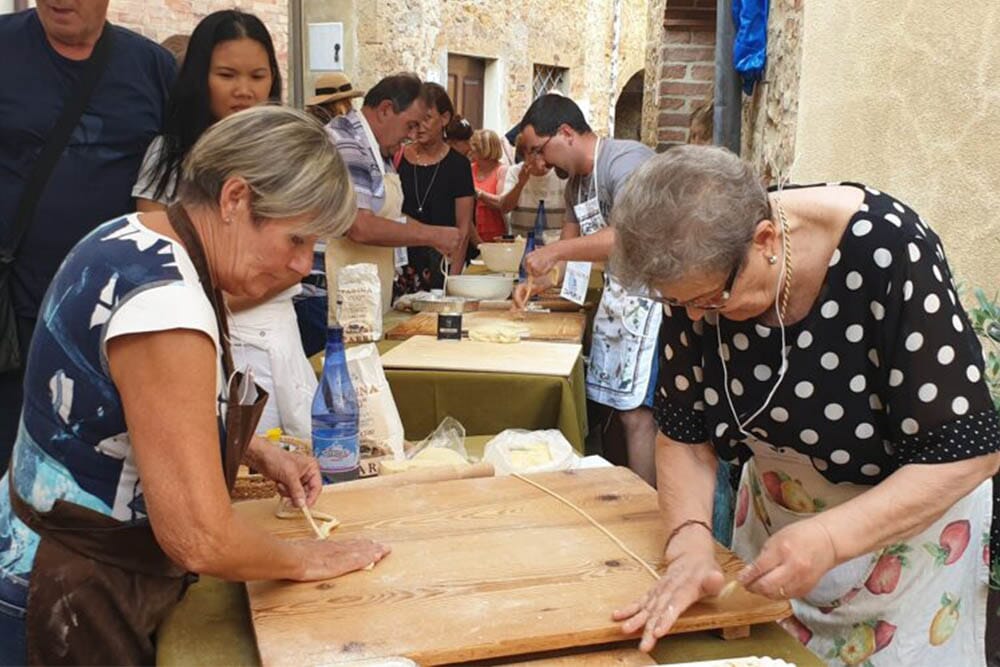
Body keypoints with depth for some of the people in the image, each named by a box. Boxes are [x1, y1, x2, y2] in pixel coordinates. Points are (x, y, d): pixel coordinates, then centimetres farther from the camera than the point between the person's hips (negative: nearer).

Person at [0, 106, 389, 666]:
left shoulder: (135, 239, 0)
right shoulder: (165, 302, -30)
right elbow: (200, 540, -31)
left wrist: (262, 454, 8)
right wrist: (301, 560, -12)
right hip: (74, 616, -9)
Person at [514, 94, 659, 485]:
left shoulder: (626, 160, -16)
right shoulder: (576, 181, 16)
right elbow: (570, 242, 22)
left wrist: (555, 252, -25)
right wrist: (541, 281, 2)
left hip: (652, 296, -9)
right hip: (616, 296, 10)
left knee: (636, 414, -12)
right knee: (613, 407, 11)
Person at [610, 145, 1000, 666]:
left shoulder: (887, 251, -32)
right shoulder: (698, 270, -19)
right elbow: (685, 431, -12)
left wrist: (828, 539, -39)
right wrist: (690, 540, -29)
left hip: (910, 514, -4)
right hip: (774, 513, 4)